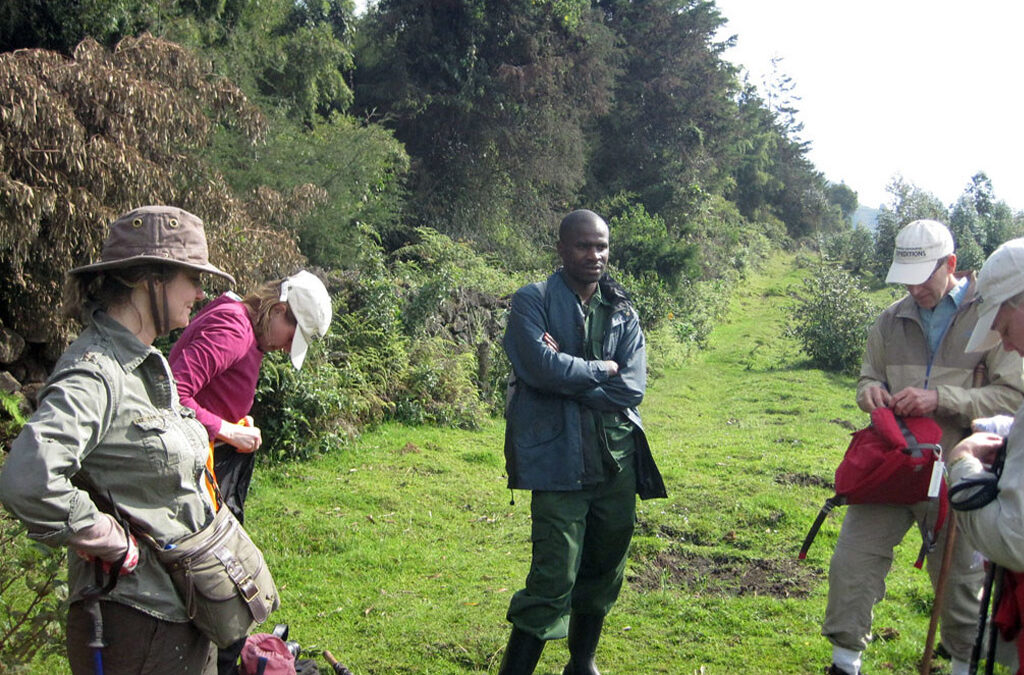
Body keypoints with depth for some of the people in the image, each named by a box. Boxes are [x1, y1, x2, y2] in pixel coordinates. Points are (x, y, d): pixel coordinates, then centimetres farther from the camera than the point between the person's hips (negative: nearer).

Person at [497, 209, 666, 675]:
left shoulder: (623, 313, 9)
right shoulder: (533, 301, -3)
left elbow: (631, 388, -4)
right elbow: (542, 367, -20)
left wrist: (569, 373, -12)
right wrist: (601, 369, -7)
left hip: (617, 460, 6)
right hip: (560, 462, -5)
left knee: (603, 574, 18)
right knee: (553, 582, -10)